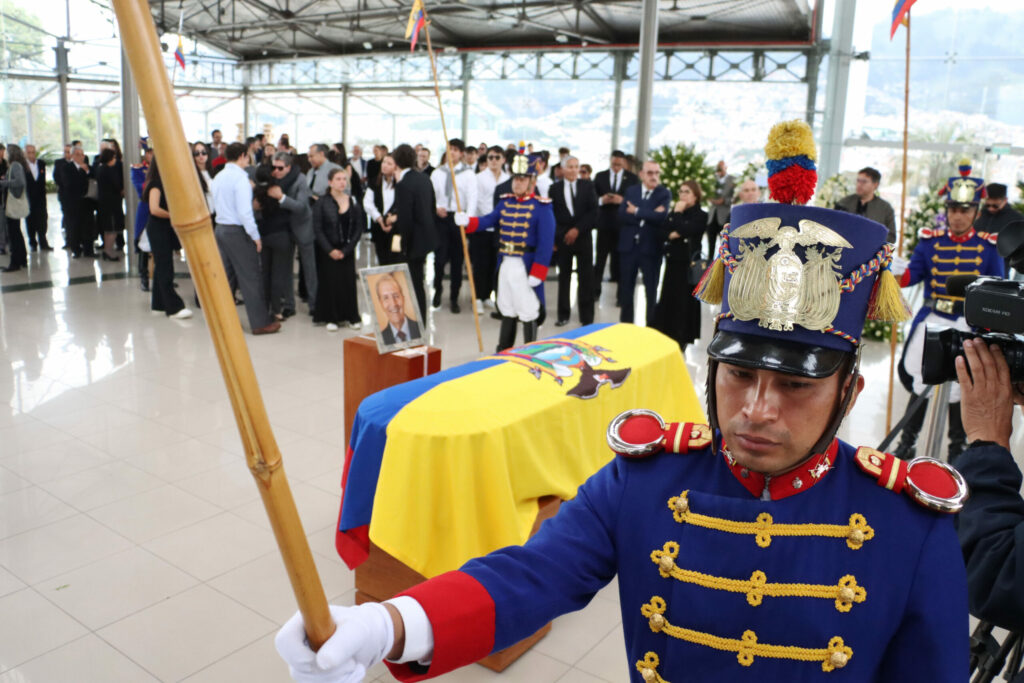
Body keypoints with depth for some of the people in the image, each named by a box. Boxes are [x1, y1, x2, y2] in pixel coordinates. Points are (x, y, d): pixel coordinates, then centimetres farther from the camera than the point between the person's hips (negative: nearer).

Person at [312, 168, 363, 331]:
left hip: (347, 250, 2)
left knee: (349, 281, 3)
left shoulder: (353, 202, 4)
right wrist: (330, 250, -13)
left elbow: (359, 228, 1)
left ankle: (351, 317, 14)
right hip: (328, 251, -2)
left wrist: (346, 250, -8)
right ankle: (331, 318, 11)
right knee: (330, 282, 1)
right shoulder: (321, 203, -3)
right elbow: (317, 229, -5)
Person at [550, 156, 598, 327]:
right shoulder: (555, 188, 4)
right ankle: (563, 314, 16)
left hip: (583, 237, 0)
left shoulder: (587, 186, 4)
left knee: (586, 278, 0)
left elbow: (593, 212, -2)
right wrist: (552, 239, 0)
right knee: (564, 277, 6)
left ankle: (587, 317, 7)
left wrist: (577, 229, -11)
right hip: (563, 238, 0)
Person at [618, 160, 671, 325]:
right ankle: (625, 323, 24)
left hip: (650, 248, -2)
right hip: (628, 246, 3)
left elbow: (661, 216, -19)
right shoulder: (631, 190, 7)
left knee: (651, 290, 5)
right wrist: (648, 215, -16)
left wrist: (637, 211, -11)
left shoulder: (664, 193, -1)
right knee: (626, 288, 10)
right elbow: (622, 215, -8)